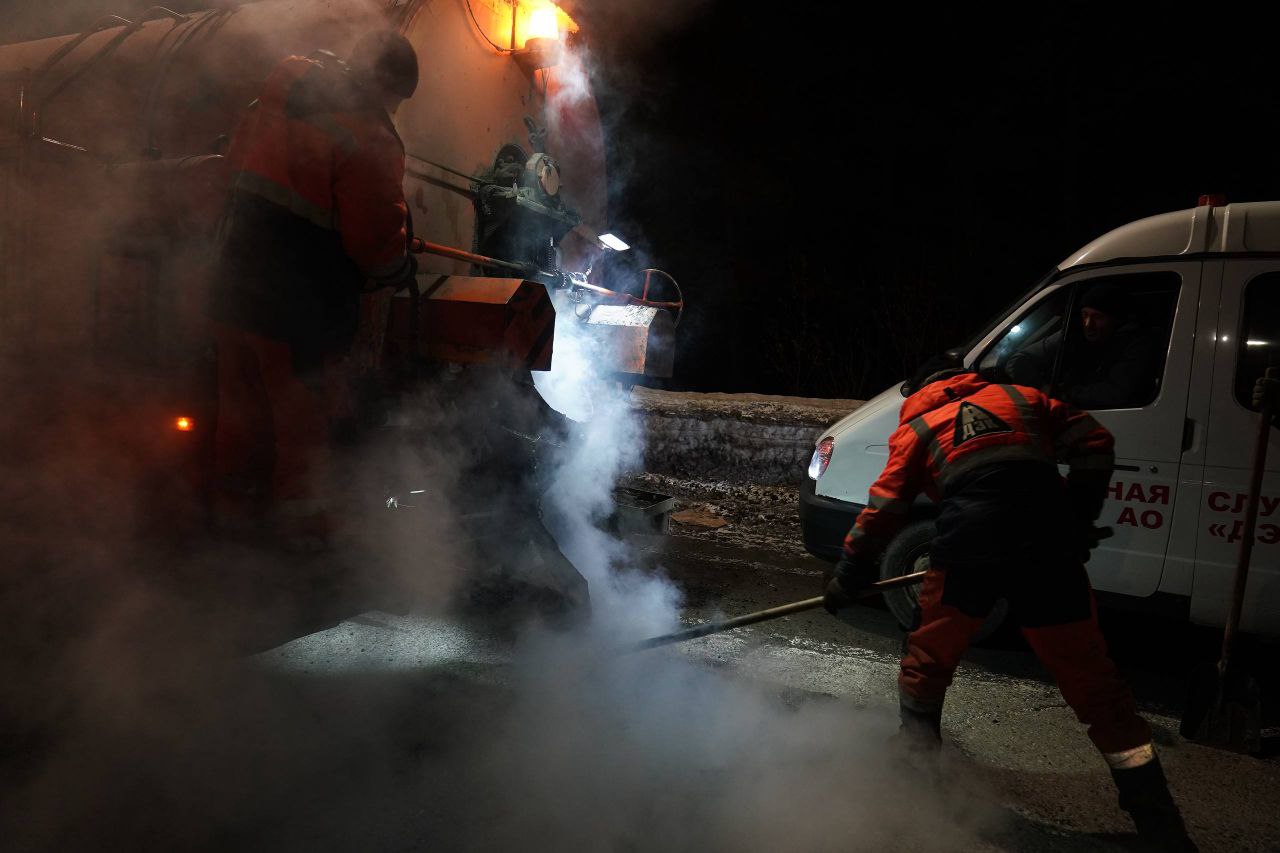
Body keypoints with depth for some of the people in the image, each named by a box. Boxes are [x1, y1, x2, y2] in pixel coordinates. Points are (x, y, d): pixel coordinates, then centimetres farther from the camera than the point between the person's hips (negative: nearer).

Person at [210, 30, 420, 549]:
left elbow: (236, 156, 19)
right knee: (302, 418, 12)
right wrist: (401, 270, 0)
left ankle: (234, 502, 40)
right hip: (299, 312, -7)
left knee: (242, 406, 23)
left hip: (235, 290, 7)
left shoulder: (274, 98, 5)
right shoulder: (369, 140, -19)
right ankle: (299, 518, 28)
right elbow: (377, 238, -20)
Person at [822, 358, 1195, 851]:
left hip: (969, 543, -2)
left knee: (929, 658, 21)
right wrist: (1078, 522, 20)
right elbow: (1093, 445, 16)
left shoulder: (917, 428, 22)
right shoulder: (1021, 398, 27)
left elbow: (881, 511, 19)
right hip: (1048, 543, 2)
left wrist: (847, 579, 27)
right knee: (1092, 678, 14)